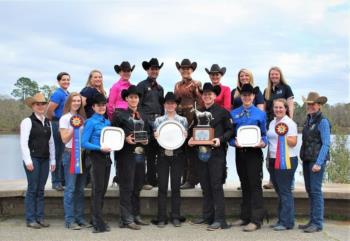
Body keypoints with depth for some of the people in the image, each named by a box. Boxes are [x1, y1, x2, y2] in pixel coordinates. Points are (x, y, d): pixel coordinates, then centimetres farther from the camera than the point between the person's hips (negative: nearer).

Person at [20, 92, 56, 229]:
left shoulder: (48, 122, 14)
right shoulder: (28, 121, -3)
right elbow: (23, 143, -8)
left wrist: (53, 160, 11)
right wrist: (28, 161, -14)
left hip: (45, 160, 5)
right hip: (33, 159, -5)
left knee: (41, 189, 8)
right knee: (32, 189, -4)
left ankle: (40, 217, 14)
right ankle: (30, 220, 3)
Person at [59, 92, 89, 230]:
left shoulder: (82, 118, 15)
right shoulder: (65, 118, -2)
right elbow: (64, 139, -7)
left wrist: (80, 126, 2)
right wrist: (74, 127, -15)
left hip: (82, 154, 6)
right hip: (70, 154, -6)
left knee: (80, 189, 8)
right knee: (70, 188, -6)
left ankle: (79, 218, 14)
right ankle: (69, 220, -2)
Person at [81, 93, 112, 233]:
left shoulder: (107, 122, 12)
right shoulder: (91, 122, -7)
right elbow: (84, 143, -13)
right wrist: (100, 148, -21)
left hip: (106, 157, 7)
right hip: (96, 157, -7)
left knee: (103, 190, 11)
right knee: (97, 190, -4)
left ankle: (96, 220, 21)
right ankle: (99, 224, -1)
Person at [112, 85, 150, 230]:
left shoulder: (143, 116, 16)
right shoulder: (120, 115, -1)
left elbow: (148, 132, 21)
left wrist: (146, 140, 1)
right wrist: (125, 139, -18)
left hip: (140, 154, 6)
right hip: (126, 154, -6)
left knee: (137, 186, 10)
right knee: (127, 187, -4)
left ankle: (135, 215, 20)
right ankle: (126, 219, 0)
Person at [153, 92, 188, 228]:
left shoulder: (182, 120, 8)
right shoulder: (158, 120, 8)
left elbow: (186, 136, 7)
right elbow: (155, 136, 7)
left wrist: (185, 136, -15)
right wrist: (156, 137, -15)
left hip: (177, 156, 0)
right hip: (163, 155, 0)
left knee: (176, 186, 3)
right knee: (162, 187, 1)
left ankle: (175, 217, 11)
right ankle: (162, 218, 6)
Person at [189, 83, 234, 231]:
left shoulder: (222, 112, -1)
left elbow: (230, 130, -3)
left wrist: (220, 139, -18)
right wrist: (192, 140, 4)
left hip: (217, 152, -6)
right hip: (202, 151, 6)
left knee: (216, 185, -7)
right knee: (205, 185, 10)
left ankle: (219, 219, -3)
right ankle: (207, 216, 18)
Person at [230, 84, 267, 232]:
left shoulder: (260, 114, 1)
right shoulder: (234, 114, 8)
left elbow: (265, 134, 3)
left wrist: (263, 143, -17)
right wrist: (234, 142, -12)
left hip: (254, 152, -3)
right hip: (239, 152, 4)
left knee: (255, 185, -5)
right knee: (244, 185, 13)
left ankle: (256, 220, -3)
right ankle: (245, 216, 21)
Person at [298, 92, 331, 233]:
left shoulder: (323, 122, -9)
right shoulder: (308, 120, 14)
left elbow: (326, 144, -13)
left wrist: (319, 163, -19)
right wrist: (303, 157, 11)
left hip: (317, 160, -8)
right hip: (307, 160, 8)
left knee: (316, 191, -6)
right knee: (309, 190, 11)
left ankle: (317, 223, 0)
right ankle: (312, 221, 19)